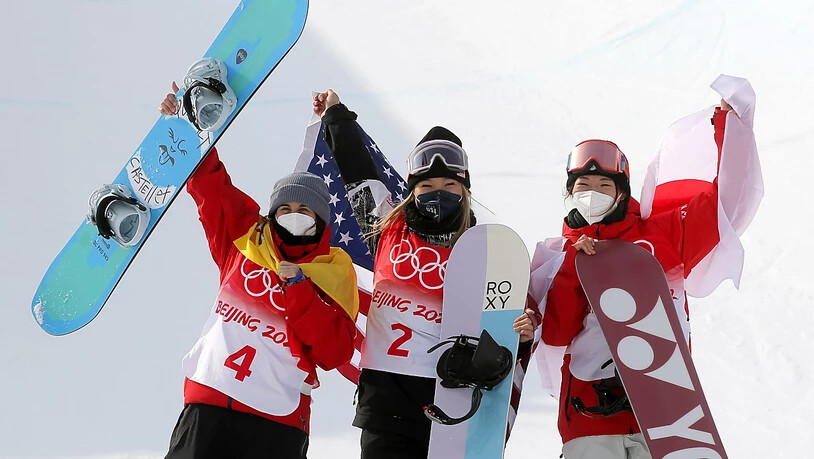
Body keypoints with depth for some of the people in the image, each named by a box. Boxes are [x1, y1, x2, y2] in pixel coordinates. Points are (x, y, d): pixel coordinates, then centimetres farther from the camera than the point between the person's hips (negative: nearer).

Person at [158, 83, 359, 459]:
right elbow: (209, 183, 15)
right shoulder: (245, 240, 12)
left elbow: (335, 353, -4)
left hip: (277, 419, -2)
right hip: (208, 401, 2)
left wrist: (299, 290, -11)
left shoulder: (335, 272, 5)